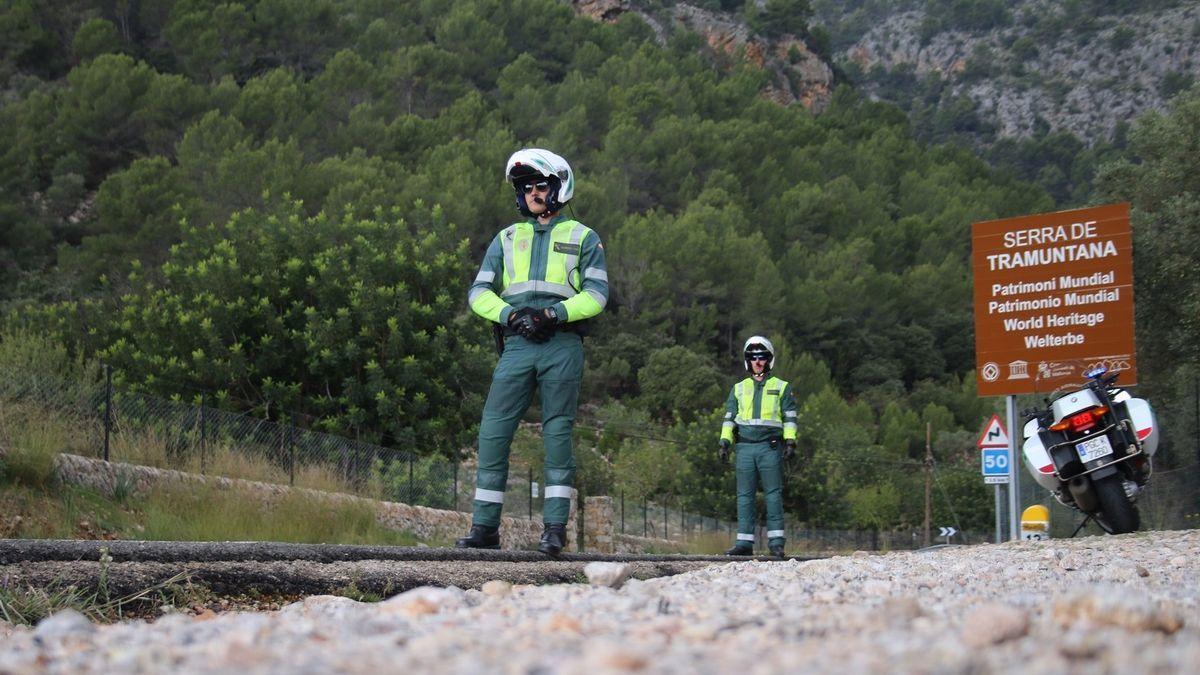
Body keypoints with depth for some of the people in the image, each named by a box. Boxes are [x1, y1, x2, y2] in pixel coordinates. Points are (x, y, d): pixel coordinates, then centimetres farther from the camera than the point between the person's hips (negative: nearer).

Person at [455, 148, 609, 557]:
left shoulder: (583, 238, 12)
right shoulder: (507, 238, 20)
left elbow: (596, 293, 0)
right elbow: (479, 292, 11)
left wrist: (553, 313, -14)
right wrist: (511, 315, -9)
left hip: (562, 344, -3)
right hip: (517, 344, 3)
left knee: (557, 433, -4)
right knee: (494, 430, -5)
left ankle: (555, 527, 0)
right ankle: (485, 526, -1)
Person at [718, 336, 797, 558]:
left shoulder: (781, 387, 10)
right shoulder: (739, 389, 18)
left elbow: (790, 417, 6)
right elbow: (729, 417, 16)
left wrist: (790, 441, -7)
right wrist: (724, 442, 5)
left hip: (769, 447, -3)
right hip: (744, 447, 3)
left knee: (773, 494, -6)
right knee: (744, 496, 1)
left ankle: (776, 542, -4)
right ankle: (745, 542, 2)